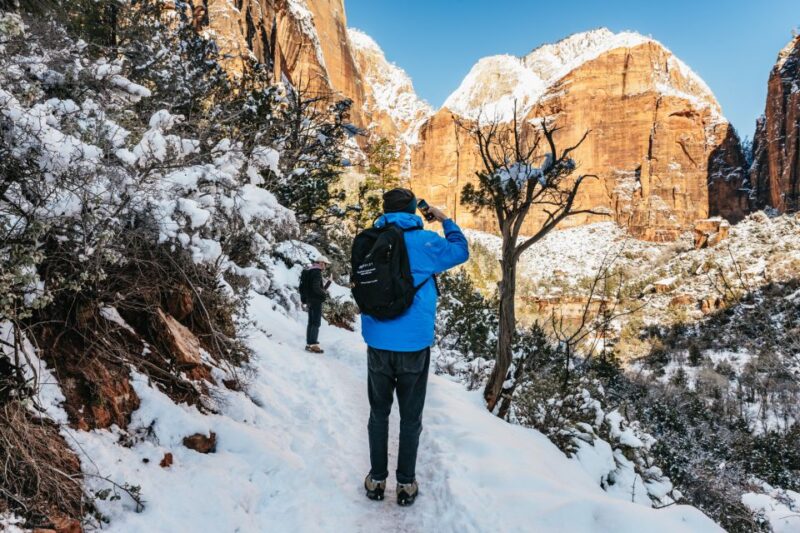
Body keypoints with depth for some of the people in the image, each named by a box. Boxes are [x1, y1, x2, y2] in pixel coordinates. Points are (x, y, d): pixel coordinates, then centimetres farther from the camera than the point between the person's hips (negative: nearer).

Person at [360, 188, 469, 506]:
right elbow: (461, 252, 10)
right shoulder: (425, 241, -7)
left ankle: (377, 480, 25)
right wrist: (445, 221, 22)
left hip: (378, 343, 2)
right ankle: (405, 483, 21)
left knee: (378, 413, 16)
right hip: (414, 345, -2)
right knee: (411, 417, 12)